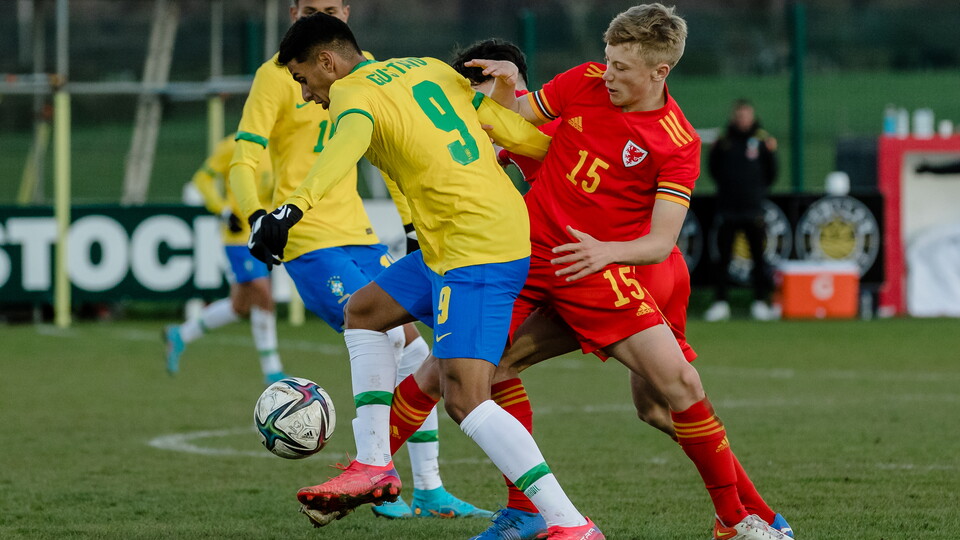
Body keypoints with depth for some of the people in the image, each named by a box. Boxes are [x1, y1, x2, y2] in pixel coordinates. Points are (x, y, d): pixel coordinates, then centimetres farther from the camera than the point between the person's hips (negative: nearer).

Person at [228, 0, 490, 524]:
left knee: (414, 353, 5)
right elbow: (244, 162, -13)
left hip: (358, 234, 7)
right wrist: (260, 216, -30)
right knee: (400, 349, -17)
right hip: (308, 240, -7)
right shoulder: (278, 74, -7)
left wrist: (413, 223, 19)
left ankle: (429, 491, 14)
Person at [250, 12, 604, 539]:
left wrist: (295, 205, -47)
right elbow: (530, 137, 11)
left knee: (465, 400, -15)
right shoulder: (431, 68, 16)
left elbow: (350, 139, -32)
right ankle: (374, 466, 21)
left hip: (477, 253, -10)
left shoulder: (352, 92, -6)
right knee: (364, 311, 23)